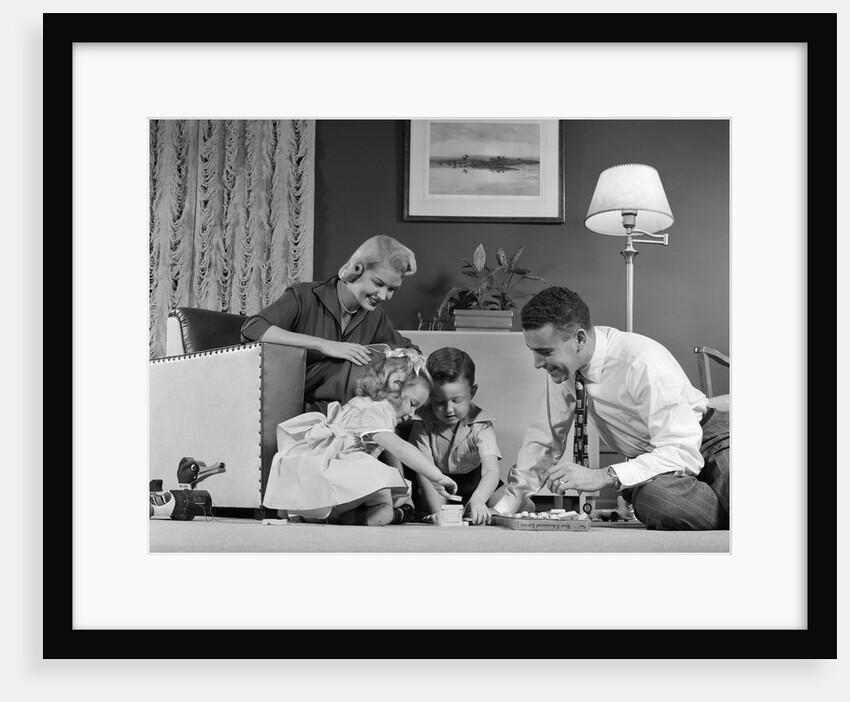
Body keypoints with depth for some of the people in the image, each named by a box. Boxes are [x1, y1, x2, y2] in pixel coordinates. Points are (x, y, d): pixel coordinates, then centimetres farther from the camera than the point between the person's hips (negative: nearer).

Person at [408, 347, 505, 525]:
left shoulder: (481, 424, -21)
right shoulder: (423, 422, -21)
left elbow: (491, 470, -33)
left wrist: (478, 500, -54)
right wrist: (438, 511, -38)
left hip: (474, 485, 0)